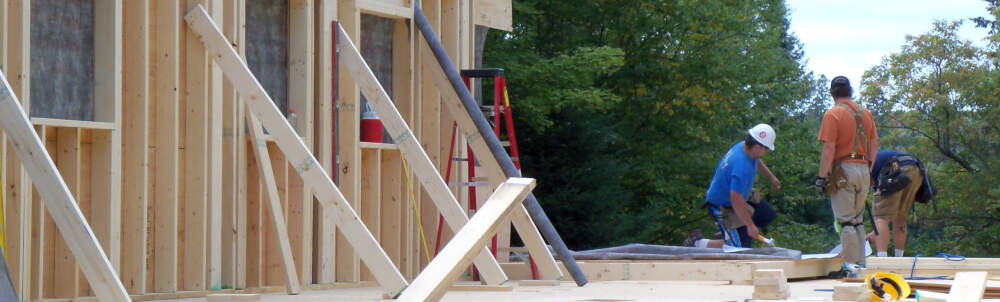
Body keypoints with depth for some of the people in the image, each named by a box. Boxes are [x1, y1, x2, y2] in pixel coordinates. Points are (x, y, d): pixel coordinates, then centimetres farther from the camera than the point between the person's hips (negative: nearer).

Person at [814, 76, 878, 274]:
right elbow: (874, 144, 13)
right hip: (863, 170, 6)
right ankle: (861, 263, 16)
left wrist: (822, 176, -11)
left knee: (846, 220, -4)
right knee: (858, 221, 15)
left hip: (843, 169, -6)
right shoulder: (865, 113, 11)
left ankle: (851, 264, -7)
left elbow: (829, 148, -14)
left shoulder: (833, 114, -8)